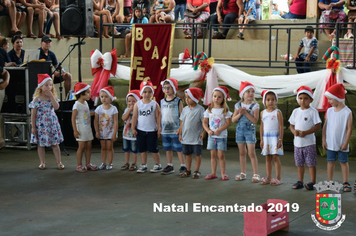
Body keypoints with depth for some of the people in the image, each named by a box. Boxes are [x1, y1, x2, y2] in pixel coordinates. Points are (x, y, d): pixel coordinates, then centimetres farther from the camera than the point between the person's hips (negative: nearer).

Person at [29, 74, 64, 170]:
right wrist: (33, 127, -7)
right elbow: (33, 114, -6)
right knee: (41, 144, 7)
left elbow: (56, 107, -14)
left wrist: (51, 96, -16)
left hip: (52, 123, 2)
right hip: (40, 125, -2)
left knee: (55, 144, 5)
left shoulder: (53, 97, 3)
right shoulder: (37, 99, -8)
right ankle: (42, 163, 19)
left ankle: (59, 162, 11)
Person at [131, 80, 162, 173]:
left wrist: (159, 129, -4)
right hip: (140, 130, 2)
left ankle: (158, 165, 15)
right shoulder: (137, 104, 0)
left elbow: (158, 117, -2)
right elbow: (135, 117, 3)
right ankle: (143, 165, 19)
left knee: (153, 149, 2)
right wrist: (133, 128, 0)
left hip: (152, 131, -2)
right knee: (142, 149, 9)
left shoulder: (155, 104, -4)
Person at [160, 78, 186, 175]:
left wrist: (180, 128, -14)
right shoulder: (162, 102, 10)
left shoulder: (178, 101, -5)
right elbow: (161, 116, 15)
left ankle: (183, 166, 7)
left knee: (179, 148, -1)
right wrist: (159, 127, 10)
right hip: (165, 130, 5)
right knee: (167, 149, 12)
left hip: (175, 130, -5)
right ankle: (170, 166, 22)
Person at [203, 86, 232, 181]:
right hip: (211, 136, 3)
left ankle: (223, 173, 4)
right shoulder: (209, 110, 6)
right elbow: (204, 122, 8)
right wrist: (208, 130, -9)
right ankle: (213, 173, 13)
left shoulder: (225, 110, -4)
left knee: (221, 155, -4)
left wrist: (219, 130, -19)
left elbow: (228, 122, -10)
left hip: (221, 136, -3)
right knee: (213, 155, 6)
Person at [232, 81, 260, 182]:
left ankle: (256, 174, 1)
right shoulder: (238, 105, 4)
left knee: (251, 153, -5)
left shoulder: (255, 106, -7)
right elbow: (233, 120, 2)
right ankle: (243, 173, 22)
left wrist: (245, 113, -21)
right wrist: (240, 113, -15)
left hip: (250, 130, -4)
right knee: (242, 153, 12)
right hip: (239, 130, 4)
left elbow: (255, 120, -15)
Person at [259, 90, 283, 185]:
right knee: (268, 158, 8)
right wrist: (261, 139, 9)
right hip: (266, 137, 5)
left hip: (275, 137, -5)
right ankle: (268, 178, 14)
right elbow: (262, 126, 13)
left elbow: (281, 127, -7)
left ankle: (278, 178, 1)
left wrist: (280, 139, -12)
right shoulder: (263, 113, 9)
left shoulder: (277, 112, -5)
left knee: (275, 157, -5)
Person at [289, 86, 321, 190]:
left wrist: (305, 132, -20)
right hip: (297, 142, 5)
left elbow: (318, 126, -11)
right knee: (299, 163, 12)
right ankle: (300, 181, 22)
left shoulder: (313, 111, -7)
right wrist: (294, 131, -8)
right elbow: (291, 125, 15)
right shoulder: (295, 111, 9)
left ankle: (312, 182, 7)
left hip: (309, 143, -5)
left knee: (311, 163, -1)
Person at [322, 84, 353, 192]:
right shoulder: (329, 111, 2)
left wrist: (346, 143, -12)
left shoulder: (347, 112, -11)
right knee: (330, 161, 10)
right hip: (330, 143, 4)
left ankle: (345, 183, 15)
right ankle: (329, 182, 18)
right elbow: (325, 126, 6)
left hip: (341, 144, -4)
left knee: (343, 162, 6)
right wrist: (324, 140, 2)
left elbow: (349, 129, -10)